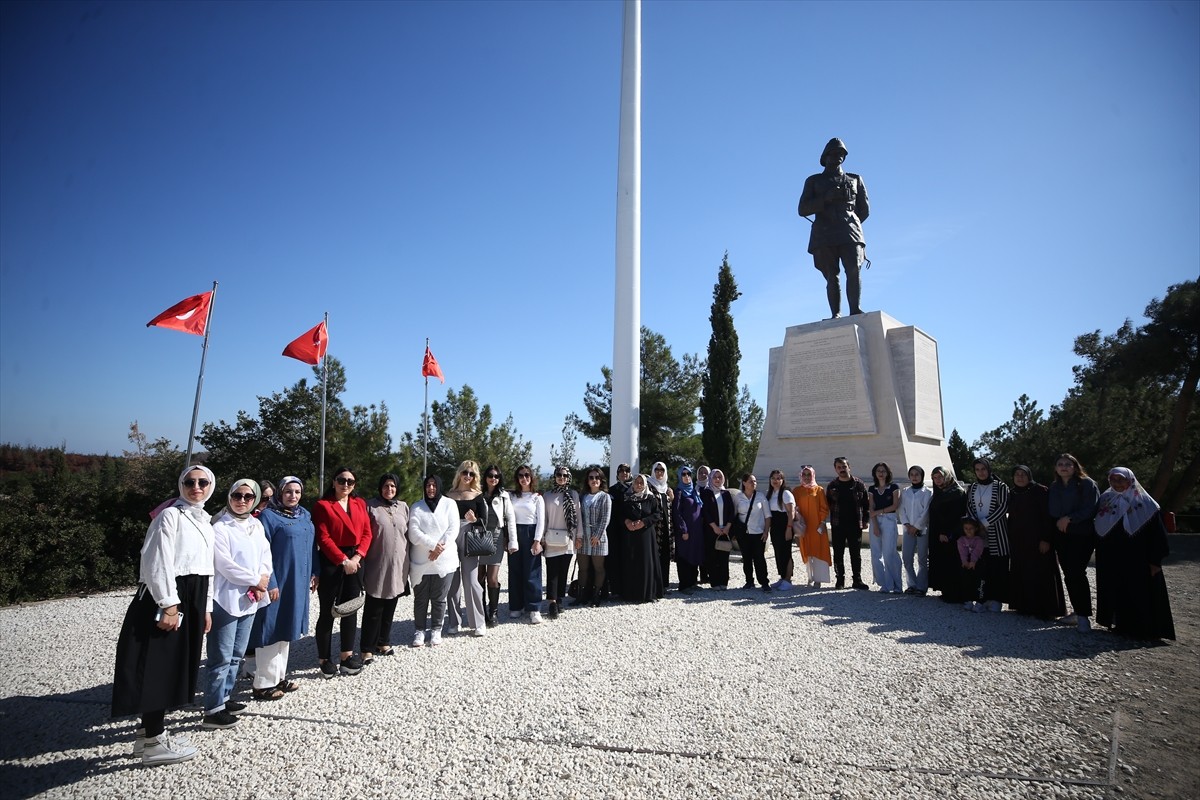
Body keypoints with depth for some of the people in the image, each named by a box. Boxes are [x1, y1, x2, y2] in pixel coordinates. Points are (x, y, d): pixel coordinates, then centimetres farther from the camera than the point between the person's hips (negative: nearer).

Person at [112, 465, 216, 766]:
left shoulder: (205, 522, 16)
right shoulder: (170, 515, -9)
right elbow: (156, 561, -17)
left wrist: (206, 608, 17)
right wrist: (168, 604, -22)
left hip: (192, 599, 8)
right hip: (168, 598, -8)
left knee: (173, 667, 14)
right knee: (158, 668, -2)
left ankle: (150, 731, 26)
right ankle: (153, 742, 7)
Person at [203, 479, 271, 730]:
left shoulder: (256, 525, 10)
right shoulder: (220, 527, -10)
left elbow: (265, 555, 9)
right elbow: (225, 565, -15)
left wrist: (262, 582, -7)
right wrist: (256, 581, -10)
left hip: (250, 599, 7)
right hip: (226, 599, -7)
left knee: (237, 655, 15)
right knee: (221, 658, -3)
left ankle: (223, 698, 28)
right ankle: (213, 711, 6)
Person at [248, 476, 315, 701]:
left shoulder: (305, 515, 10)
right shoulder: (268, 516, -10)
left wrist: (314, 572, 9)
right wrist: (269, 583, -19)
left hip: (299, 582, 7)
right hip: (278, 581, -7)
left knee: (287, 628, 15)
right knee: (273, 629, 0)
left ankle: (279, 677, 26)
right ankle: (263, 684, 10)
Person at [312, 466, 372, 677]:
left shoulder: (360, 504, 10)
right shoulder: (322, 505, -3)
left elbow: (367, 533, 6)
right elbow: (323, 538, -10)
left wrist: (357, 557, -8)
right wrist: (343, 560, -15)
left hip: (355, 561, 5)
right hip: (331, 562, -5)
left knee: (351, 609, 9)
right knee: (328, 612, 2)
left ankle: (347, 656, 19)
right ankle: (324, 660, 13)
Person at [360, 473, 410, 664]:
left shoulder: (403, 506, 10)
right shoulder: (371, 506, -3)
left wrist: (407, 561, 13)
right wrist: (362, 558, -8)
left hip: (398, 564, 4)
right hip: (377, 565, -4)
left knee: (390, 607, 13)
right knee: (374, 609, 0)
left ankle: (384, 642, 27)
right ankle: (367, 649, 9)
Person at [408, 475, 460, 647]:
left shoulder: (449, 504, 4)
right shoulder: (416, 507, 5)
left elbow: (453, 529, -3)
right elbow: (413, 533, -7)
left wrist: (440, 547, -15)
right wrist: (432, 545, -18)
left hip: (444, 560, 0)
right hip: (420, 561, 0)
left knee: (439, 598, 6)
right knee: (420, 598, 8)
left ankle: (436, 630, 21)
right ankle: (419, 630, 23)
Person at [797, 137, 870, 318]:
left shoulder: (855, 179, 24)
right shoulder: (814, 180, 19)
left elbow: (864, 209, 23)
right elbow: (802, 210, 6)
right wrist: (826, 198, -8)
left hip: (850, 233, 1)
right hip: (823, 236, 0)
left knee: (854, 271, -19)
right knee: (831, 277, -8)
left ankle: (856, 310, -27)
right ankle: (836, 315, -14)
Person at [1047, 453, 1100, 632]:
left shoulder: (1087, 484, -3)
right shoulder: (1054, 487, 15)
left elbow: (1091, 508, -13)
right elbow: (1050, 511, 20)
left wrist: (1069, 519, -17)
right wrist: (1058, 522, 7)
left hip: (1082, 536, -6)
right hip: (1061, 537, 6)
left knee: (1076, 574, -12)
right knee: (1069, 575, 7)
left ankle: (1083, 615, -6)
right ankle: (1078, 612, 17)